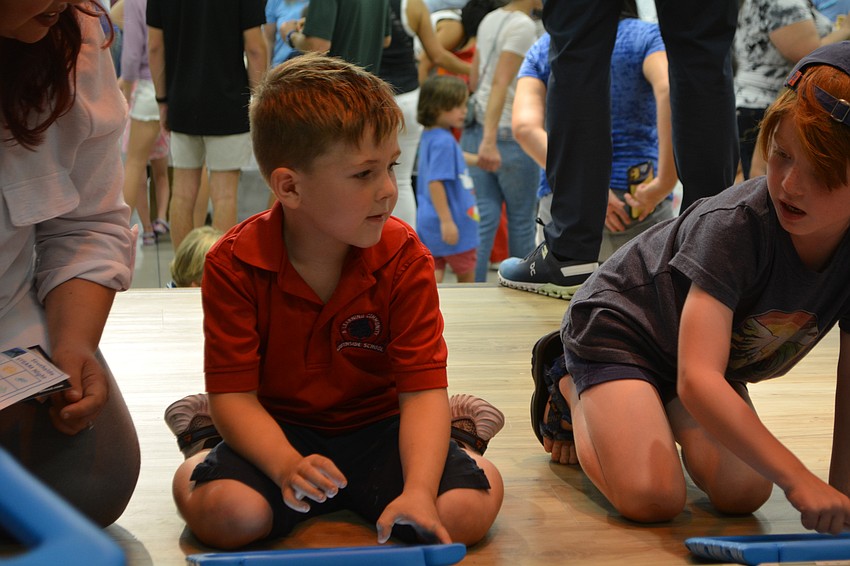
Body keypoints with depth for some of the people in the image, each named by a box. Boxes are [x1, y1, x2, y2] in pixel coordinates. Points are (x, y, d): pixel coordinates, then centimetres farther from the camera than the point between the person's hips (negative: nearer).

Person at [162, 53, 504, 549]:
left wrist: (418, 492, -31)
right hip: (278, 430, 0)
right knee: (226, 512, -31)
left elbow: (423, 386, -14)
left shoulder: (404, 260, -11)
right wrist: (287, 465, -34)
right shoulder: (234, 265, -13)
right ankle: (211, 437, 6)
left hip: (376, 428, 1)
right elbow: (233, 392, -14)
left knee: (470, 506, -24)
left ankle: (452, 432, 12)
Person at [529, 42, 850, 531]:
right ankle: (571, 388, 6)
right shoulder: (735, 225, -37)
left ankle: (671, 414, 17)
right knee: (652, 499, -21)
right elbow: (697, 380, -44)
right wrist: (799, 480, -49)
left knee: (744, 494, -11)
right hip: (618, 321, -5)